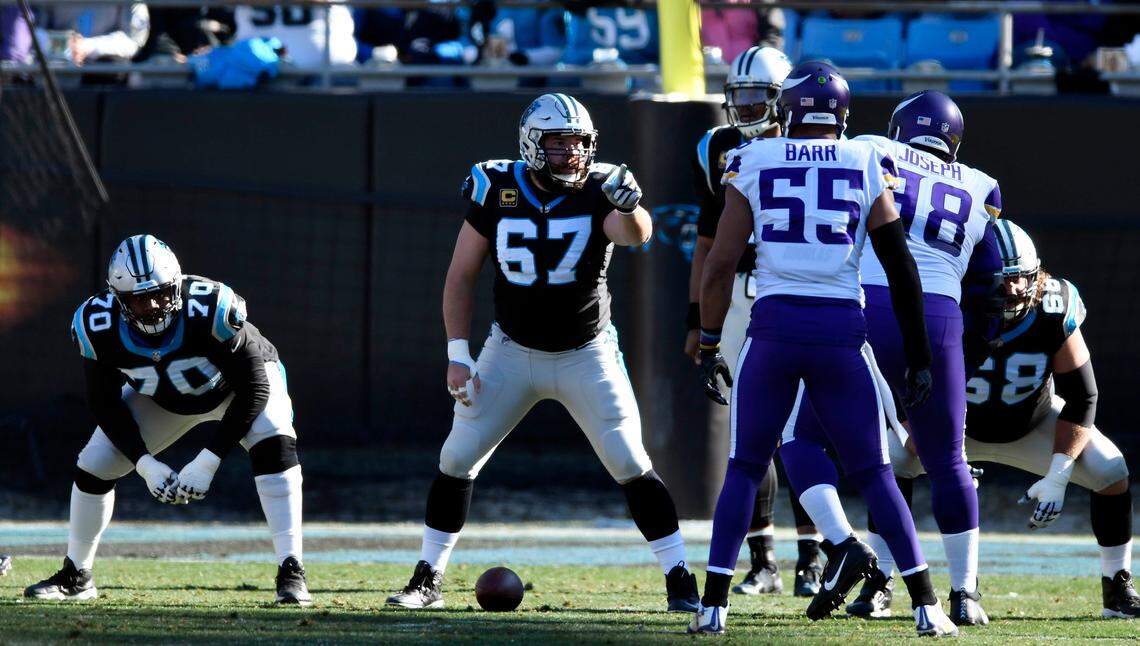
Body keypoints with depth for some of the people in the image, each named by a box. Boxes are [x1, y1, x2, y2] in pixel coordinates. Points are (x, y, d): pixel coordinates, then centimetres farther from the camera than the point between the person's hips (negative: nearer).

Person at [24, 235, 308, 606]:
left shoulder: (211, 310, -41)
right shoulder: (97, 325, -30)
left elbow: (253, 390, -32)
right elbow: (105, 403, -14)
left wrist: (208, 463, -35)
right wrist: (145, 464, -25)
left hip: (233, 388, -3)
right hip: (162, 398, 3)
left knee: (273, 446, -31)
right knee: (93, 467, -3)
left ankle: (290, 573, -27)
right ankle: (75, 577, 19)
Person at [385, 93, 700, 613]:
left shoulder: (599, 191, -14)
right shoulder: (497, 192, -9)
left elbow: (637, 235, -36)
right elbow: (461, 275, -1)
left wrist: (630, 210, -59)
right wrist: (457, 355, -5)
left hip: (585, 354, -2)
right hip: (512, 353, 2)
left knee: (631, 466, -8)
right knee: (457, 459, 0)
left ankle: (680, 581, 1)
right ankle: (427, 579, 13)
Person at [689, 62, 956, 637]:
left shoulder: (754, 164, 5)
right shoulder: (866, 168, 5)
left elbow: (719, 264, 2)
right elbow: (900, 266, 4)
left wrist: (709, 346, 11)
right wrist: (918, 358, 10)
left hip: (774, 325, 0)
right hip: (843, 330, 0)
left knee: (744, 469, 12)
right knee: (873, 474, 10)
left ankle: (713, 605, 5)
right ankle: (926, 606, 4)